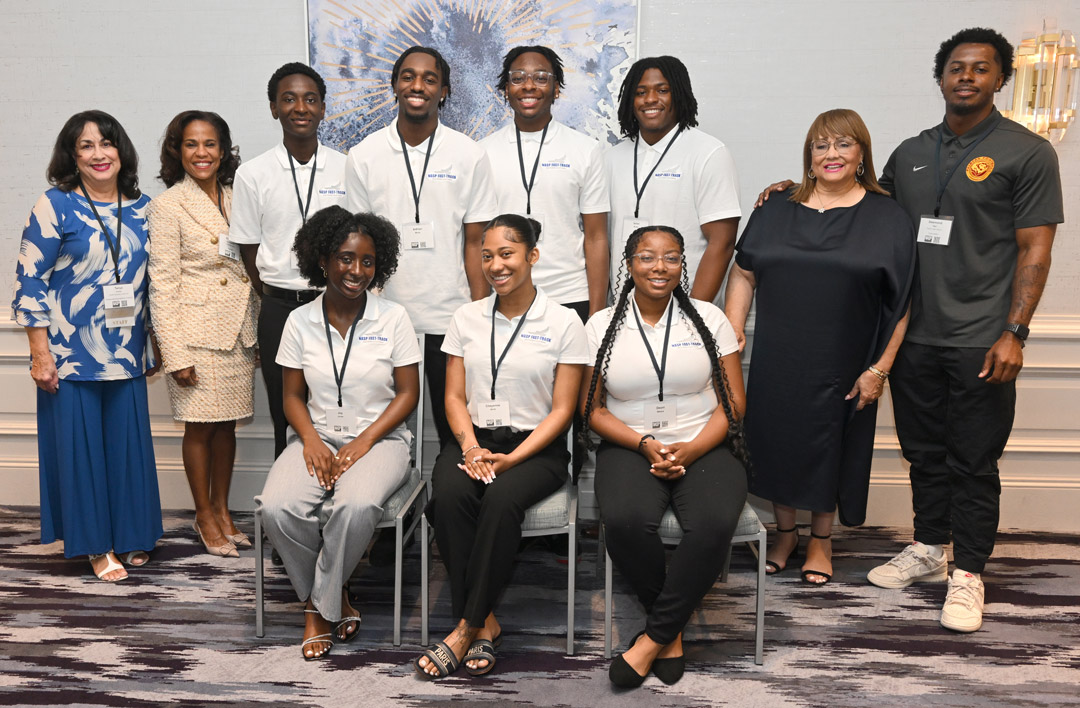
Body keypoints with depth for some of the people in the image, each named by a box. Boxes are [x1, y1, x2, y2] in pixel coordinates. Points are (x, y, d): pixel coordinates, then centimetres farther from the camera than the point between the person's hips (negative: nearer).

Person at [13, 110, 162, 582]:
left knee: (128, 443, 8)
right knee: (79, 444, 3)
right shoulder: (56, 205, -5)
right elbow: (30, 278, -7)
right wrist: (40, 353, -11)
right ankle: (95, 544, 17)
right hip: (70, 354, -3)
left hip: (125, 353, 4)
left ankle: (128, 535, 25)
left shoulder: (141, 207, 7)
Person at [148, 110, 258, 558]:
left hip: (239, 331, 5)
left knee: (227, 424, 12)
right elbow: (162, 283, -9)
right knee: (200, 427, 4)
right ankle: (204, 517, 20)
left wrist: (261, 332, 10)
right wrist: (175, 353, -14)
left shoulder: (237, 199, 10)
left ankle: (222, 510, 26)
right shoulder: (167, 205, -5)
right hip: (197, 331, -5)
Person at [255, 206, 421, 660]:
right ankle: (334, 601, -3)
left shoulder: (393, 318, -1)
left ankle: (320, 607, -7)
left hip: (379, 438, -2)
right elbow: (293, 396, 8)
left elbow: (408, 393, -2)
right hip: (318, 436, 3)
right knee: (277, 507, -27)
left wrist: (361, 444, -13)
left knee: (355, 506, -34)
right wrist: (311, 440, -12)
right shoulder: (301, 321, 5)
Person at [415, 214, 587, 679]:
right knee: (449, 495, -30)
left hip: (535, 447, -3)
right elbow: (455, 397, 9)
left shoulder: (563, 323, 0)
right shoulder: (467, 318, 11)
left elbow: (561, 410, -3)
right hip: (474, 439, 3)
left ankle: (467, 628, -21)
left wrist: (512, 458, -15)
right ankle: (484, 622, -19)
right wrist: (470, 447, -10)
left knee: (502, 499, -34)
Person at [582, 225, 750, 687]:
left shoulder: (709, 318, 6)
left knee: (715, 524, -32)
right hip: (630, 447, 0)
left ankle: (655, 635, -11)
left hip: (703, 447, 0)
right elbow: (593, 409, 4)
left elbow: (733, 401, 4)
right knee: (625, 520, -32)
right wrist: (645, 445, -11)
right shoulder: (602, 325, 6)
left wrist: (690, 450, -12)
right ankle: (672, 630, -6)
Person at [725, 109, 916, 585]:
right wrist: (732, 332, -3)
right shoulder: (775, 212, 7)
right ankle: (785, 533, 31)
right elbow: (743, 274, 8)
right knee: (779, 443, 10)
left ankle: (821, 540, 31)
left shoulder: (887, 218, -1)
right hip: (777, 363, 2)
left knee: (830, 450, 10)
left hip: (842, 367, -2)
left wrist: (879, 369, -10)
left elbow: (900, 304, -4)